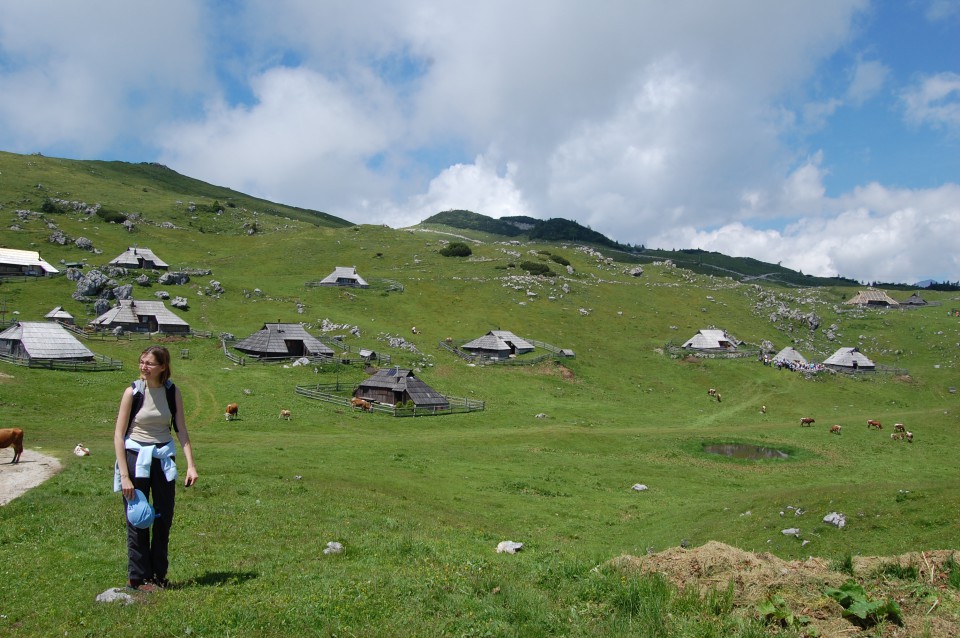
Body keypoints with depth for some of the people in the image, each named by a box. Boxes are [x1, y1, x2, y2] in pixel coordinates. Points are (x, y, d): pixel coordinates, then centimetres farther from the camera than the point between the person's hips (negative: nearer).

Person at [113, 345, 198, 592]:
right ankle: (137, 577, 15)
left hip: (164, 458, 3)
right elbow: (119, 435, -9)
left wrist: (191, 465, -8)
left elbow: (181, 430, 1)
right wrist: (124, 476, -14)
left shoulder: (172, 392, -2)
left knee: (164, 517, 8)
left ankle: (158, 574, 23)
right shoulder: (133, 391, -10)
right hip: (136, 457, -3)